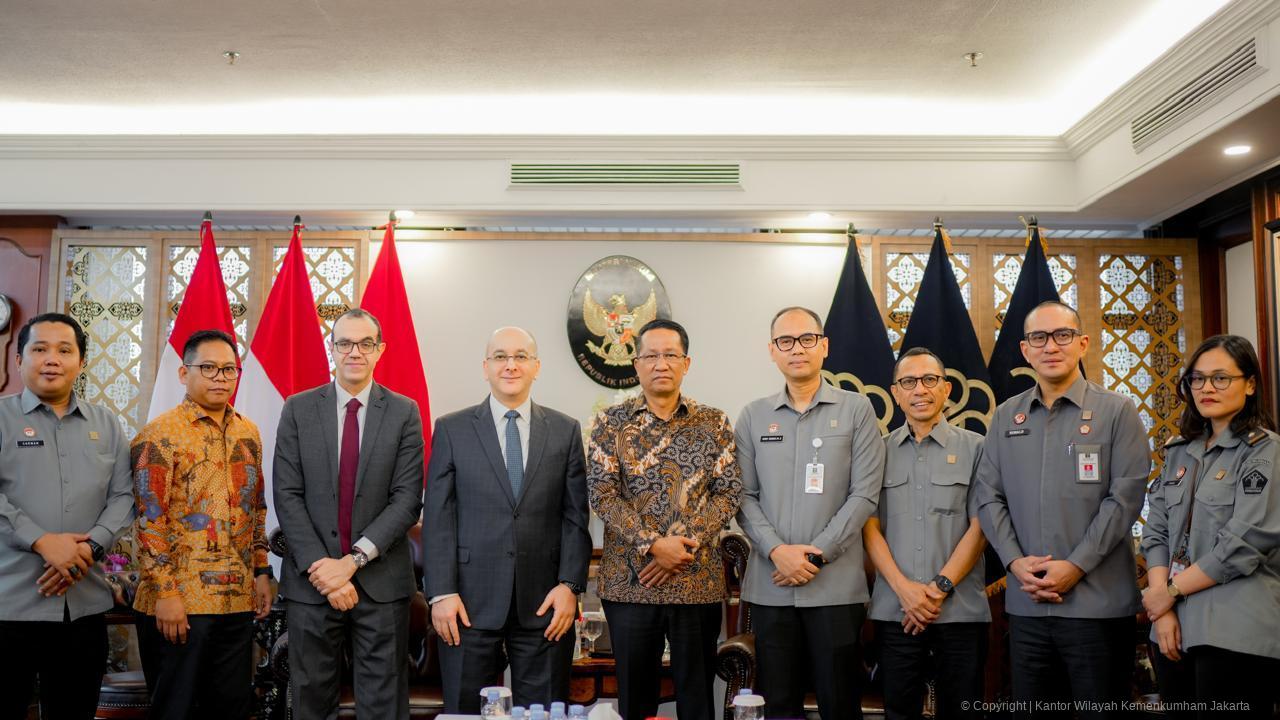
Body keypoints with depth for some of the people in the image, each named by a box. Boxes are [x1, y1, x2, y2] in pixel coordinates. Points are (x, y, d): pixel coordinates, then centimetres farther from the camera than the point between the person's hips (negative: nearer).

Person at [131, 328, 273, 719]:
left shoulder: (248, 433, 11)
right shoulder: (160, 434, -8)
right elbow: (149, 521, -12)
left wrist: (261, 571, 13)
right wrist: (164, 592, -16)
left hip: (239, 599, 6)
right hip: (179, 603, -6)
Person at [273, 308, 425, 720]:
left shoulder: (404, 413, 2)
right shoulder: (298, 410, 4)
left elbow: (408, 500, -5)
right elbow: (287, 497, -2)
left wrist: (354, 560, -14)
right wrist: (320, 566, -12)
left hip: (381, 581, -1)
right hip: (312, 582, 1)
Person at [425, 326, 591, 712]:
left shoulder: (565, 431, 7)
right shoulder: (451, 430, 3)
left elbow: (576, 516, 5)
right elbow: (437, 517, 0)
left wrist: (570, 585, -4)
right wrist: (441, 593, -7)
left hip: (545, 602, 1)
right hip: (471, 602, -1)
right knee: (466, 710, 7)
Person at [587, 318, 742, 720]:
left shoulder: (713, 423, 5)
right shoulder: (611, 423, 2)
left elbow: (728, 492, -1)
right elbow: (602, 494, -5)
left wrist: (685, 543, -14)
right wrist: (653, 545, -16)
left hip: (699, 581, 1)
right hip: (629, 581, 0)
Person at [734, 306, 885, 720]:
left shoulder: (857, 411, 3)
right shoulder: (753, 417, 9)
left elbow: (864, 495, -3)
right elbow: (744, 496, 5)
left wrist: (817, 555, -10)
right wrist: (777, 551, -10)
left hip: (836, 584, -2)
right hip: (769, 585, 2)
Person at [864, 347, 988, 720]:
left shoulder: (975, 448, 4)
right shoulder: (880, 451, 8)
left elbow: (979, 527, -1)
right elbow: (870, 527, 3)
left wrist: (941, 586, -9)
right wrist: (904, 589, -9)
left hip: (960, 609, -1)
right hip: (895, 610, 1)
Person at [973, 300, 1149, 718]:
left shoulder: (1116, 412, 0)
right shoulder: (1006, 417, 12)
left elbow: (1124, 498, -7)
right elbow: (989, 496, 8)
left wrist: (1076, 566, -13)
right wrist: (1015, 562, -6)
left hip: (1098, 603, -3)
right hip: (1025, 602, 4)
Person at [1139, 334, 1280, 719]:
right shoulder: (1180, 451, 13)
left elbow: (1243, 545, -14)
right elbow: (1156, 532, 8)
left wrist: (1170, 591, -8)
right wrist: (1162, 610, -5)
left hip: (1236, 635, -6)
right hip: (1175, 630, 6)